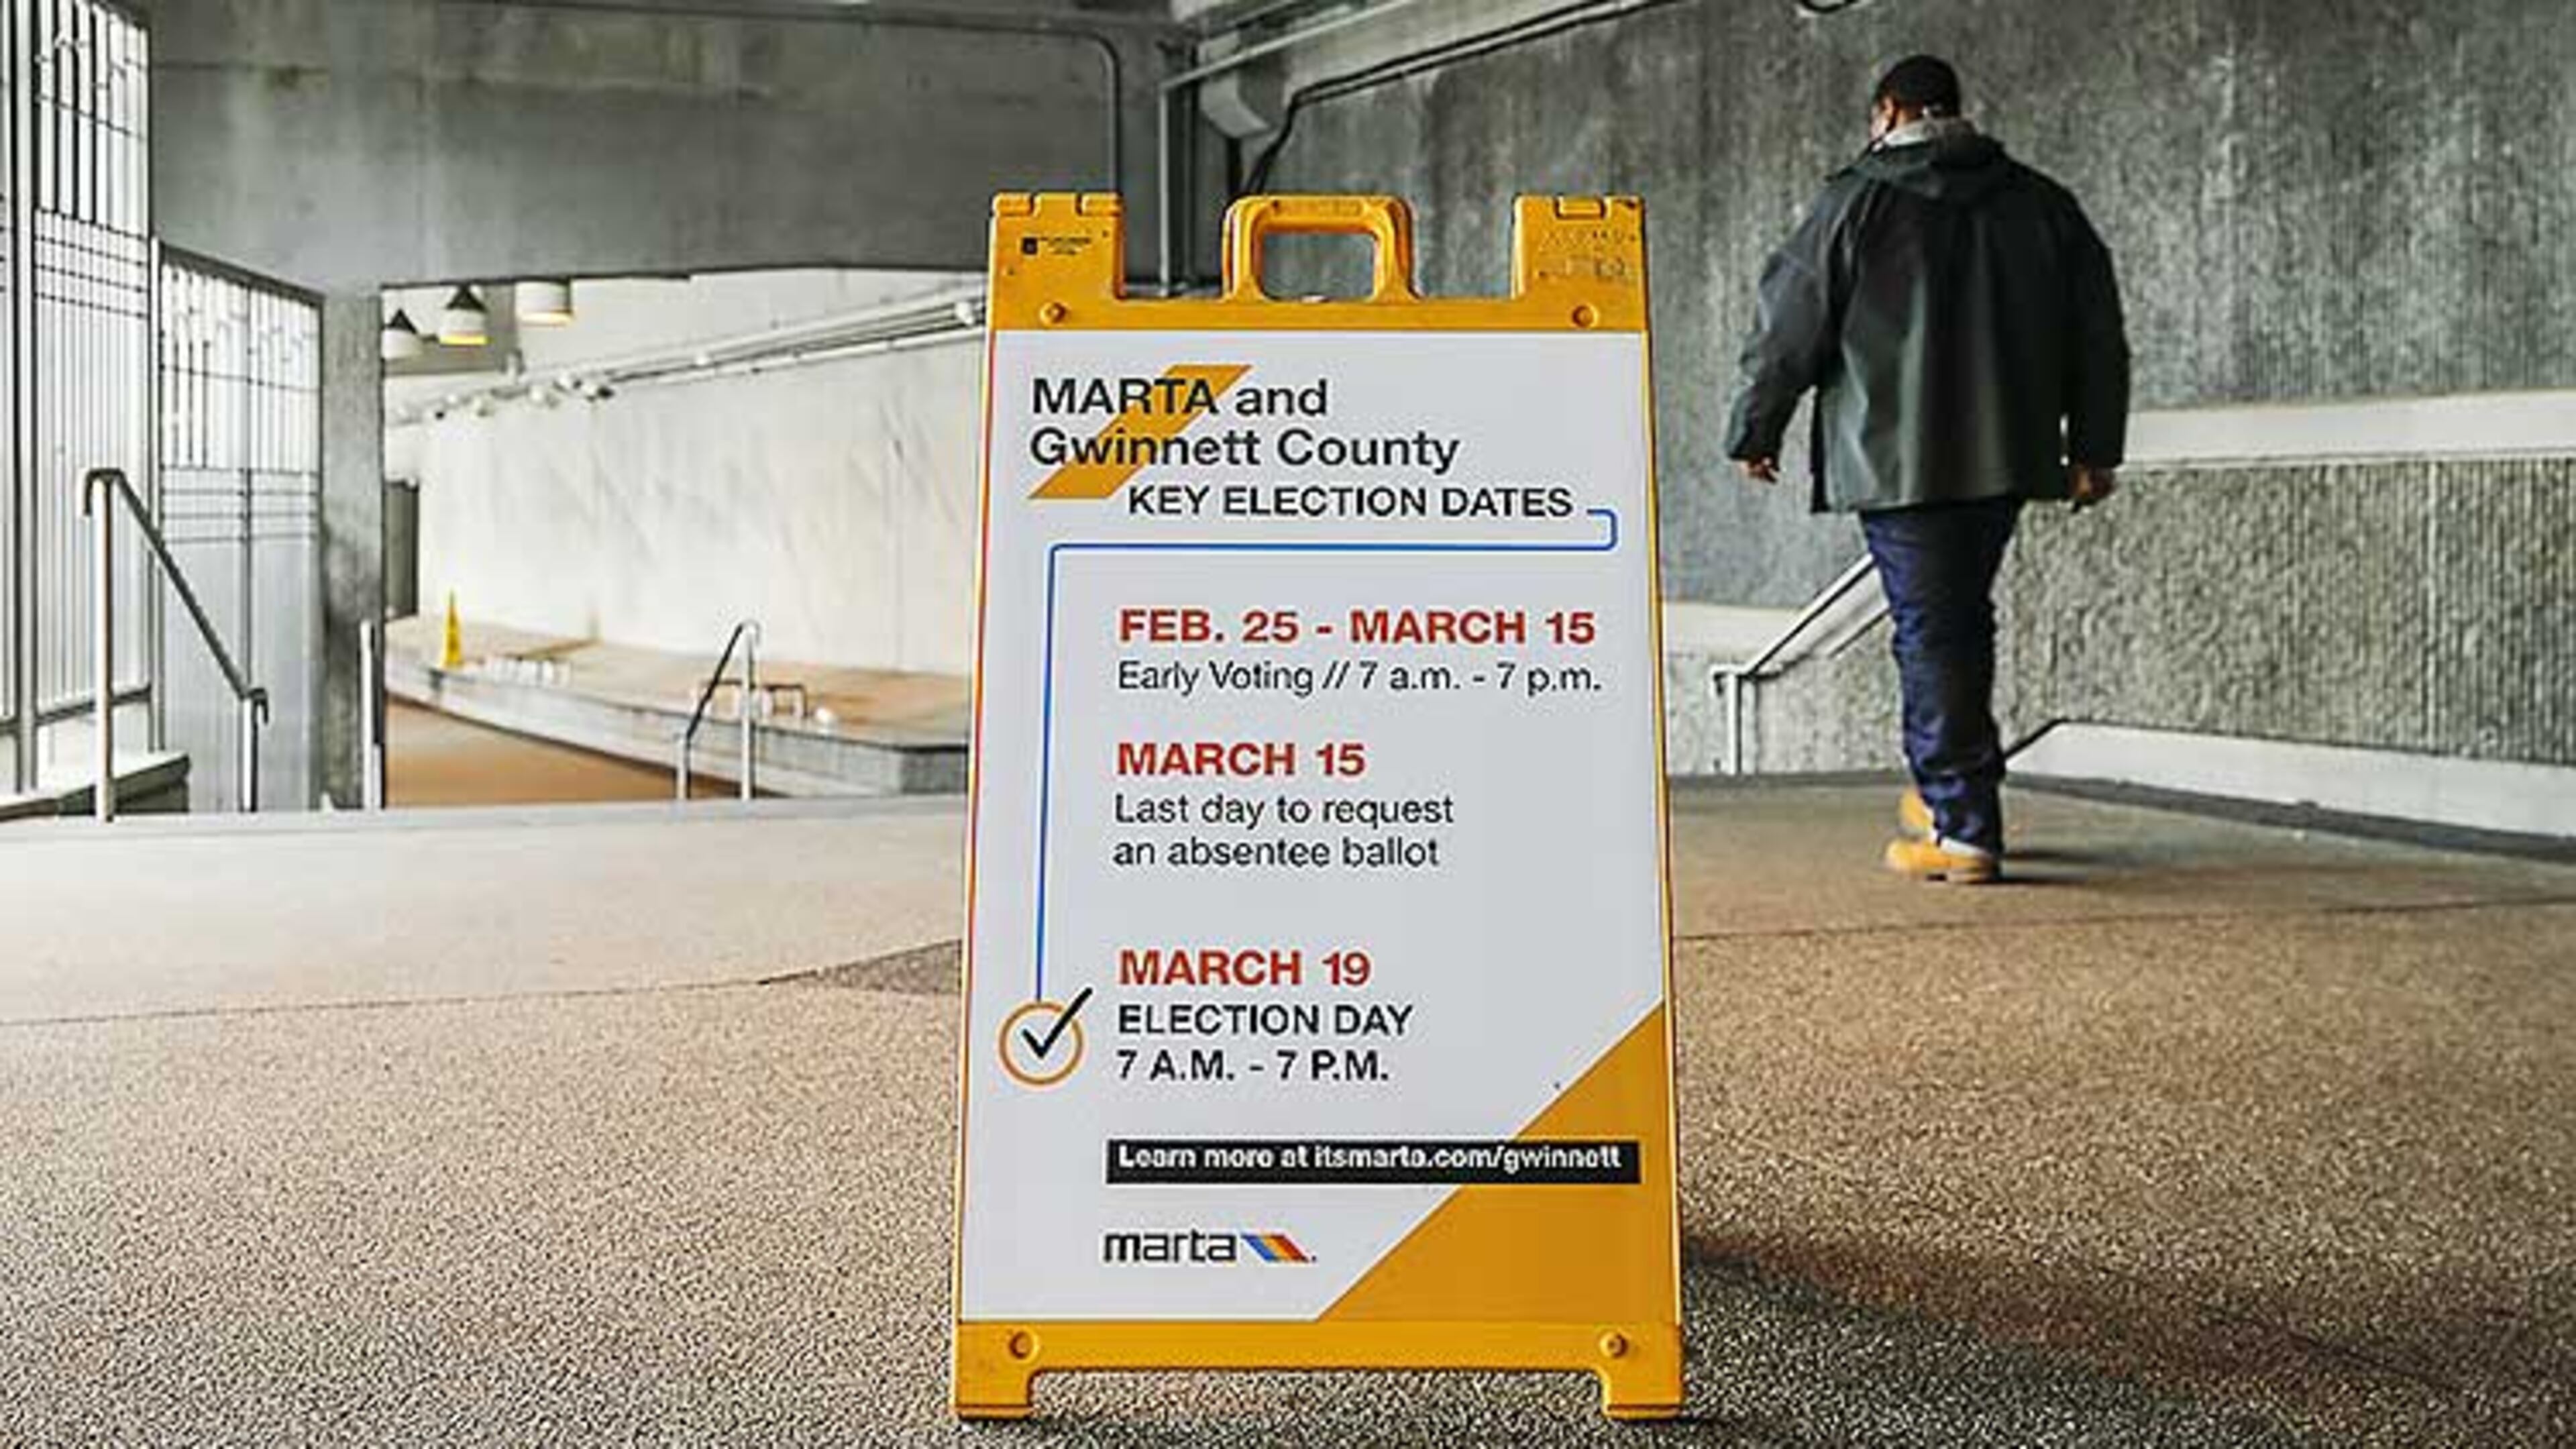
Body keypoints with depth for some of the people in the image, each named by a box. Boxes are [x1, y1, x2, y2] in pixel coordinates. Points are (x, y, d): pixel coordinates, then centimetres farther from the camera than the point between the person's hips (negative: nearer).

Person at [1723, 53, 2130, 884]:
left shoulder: (1856, 204, -3)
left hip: (1897, 460, -5)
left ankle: (1964, 830, -3)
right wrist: (2093, 448, 16)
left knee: (1931, 633, -3)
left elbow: (1789, 330, -1)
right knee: (1963, 620, 19)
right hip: (2005, 453, 5)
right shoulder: (2040, 203, 11)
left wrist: (1754, 433, 11)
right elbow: (2098, 333, 11)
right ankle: (1949, 792, 27)